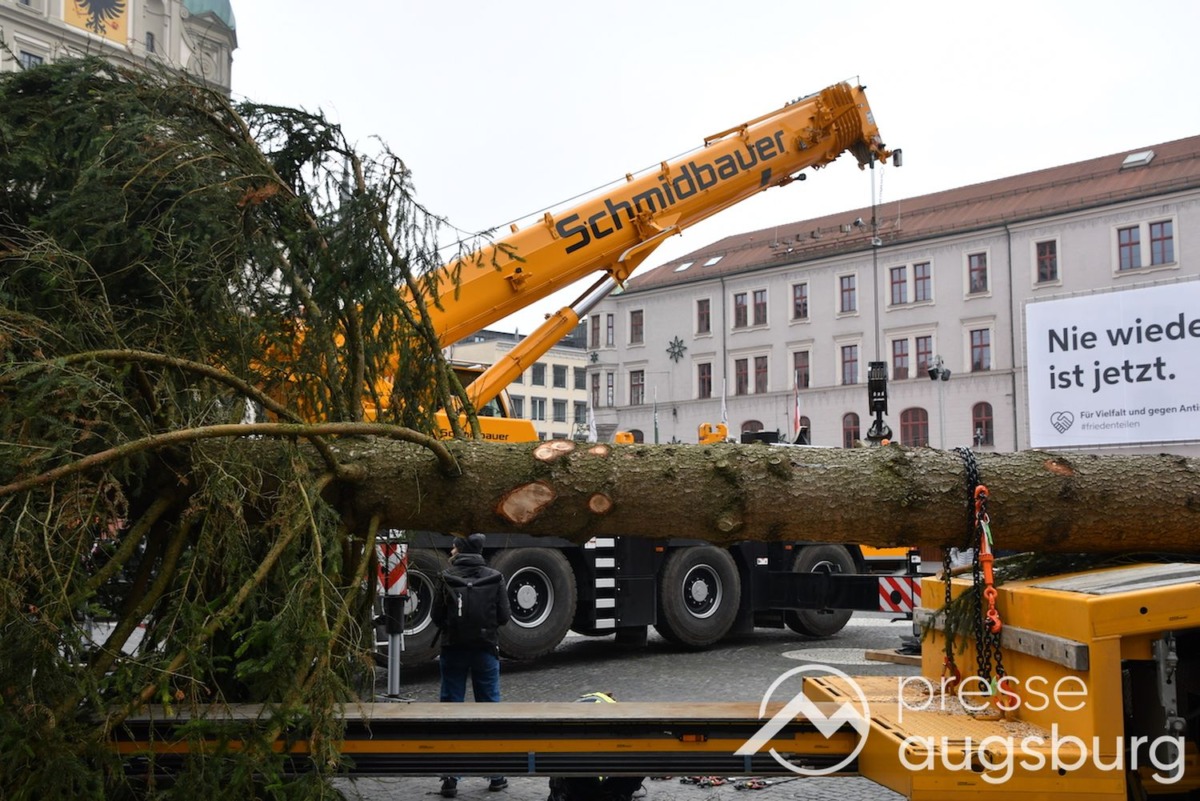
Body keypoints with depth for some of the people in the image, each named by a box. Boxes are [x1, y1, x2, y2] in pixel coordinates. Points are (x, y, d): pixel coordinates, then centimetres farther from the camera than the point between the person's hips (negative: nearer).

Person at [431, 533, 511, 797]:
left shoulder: (446, 577, -7)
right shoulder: (494, 578, -4)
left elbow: (436, 615, -6)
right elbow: (504, 616, -4)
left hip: (453, 649, -1)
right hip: (486, 649, 1)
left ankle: (450, 779, 7)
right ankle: (496, 775, 19)